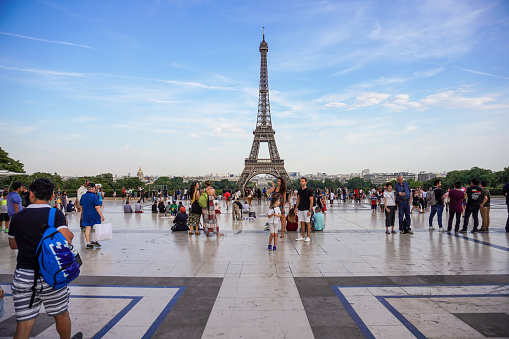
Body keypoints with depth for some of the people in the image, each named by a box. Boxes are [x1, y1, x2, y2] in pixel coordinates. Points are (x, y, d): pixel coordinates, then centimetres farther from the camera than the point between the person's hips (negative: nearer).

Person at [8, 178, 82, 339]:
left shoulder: (17, 217, 3)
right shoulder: (55, 214, -10)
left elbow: (13, 245, 17)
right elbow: (66, 240, -21)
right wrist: (70, 233, 0)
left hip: (22, 276, 3)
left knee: (23, 325, 8)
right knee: (61, 315, 19)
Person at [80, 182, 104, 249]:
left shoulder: (83, 196, 7)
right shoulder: (94, 196, -14)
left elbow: (81, 206, 16)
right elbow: (97, 207, -18)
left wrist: (83, 214, 28)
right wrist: (101, 215, -14)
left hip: (86, 216, 5)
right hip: (94, 215, -5)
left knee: (87, 228, 8)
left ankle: (88, 243, 7)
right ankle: (95, 241, 11)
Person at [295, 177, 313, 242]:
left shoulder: (309, 190, -8)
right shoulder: (299, 190, 10)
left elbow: (311, 201, -9)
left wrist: (310, 210, -15)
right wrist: (296, 208, 10)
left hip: (306, 209, -5)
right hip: (300, 209, 6)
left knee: (307, 223, 0)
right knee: (302, 222, 9)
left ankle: (308, 237, 8)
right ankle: (302, 236, 16)